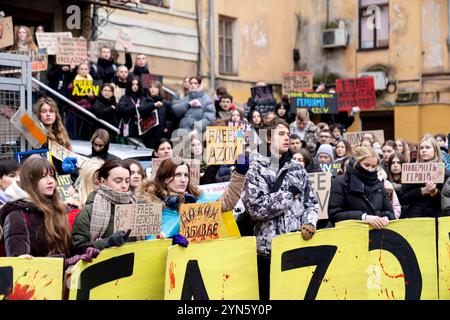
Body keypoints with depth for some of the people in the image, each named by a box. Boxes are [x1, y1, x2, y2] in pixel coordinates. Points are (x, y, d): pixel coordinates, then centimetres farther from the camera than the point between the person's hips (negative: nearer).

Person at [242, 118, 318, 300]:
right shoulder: (255, 170, -4)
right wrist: (289, 194, -11)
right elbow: (256, 207, -15)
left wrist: (309, 223, -9)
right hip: (269, 247, -4)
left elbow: (311, 202, 10)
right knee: (271, 294, 6)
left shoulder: (297, 169, 11)